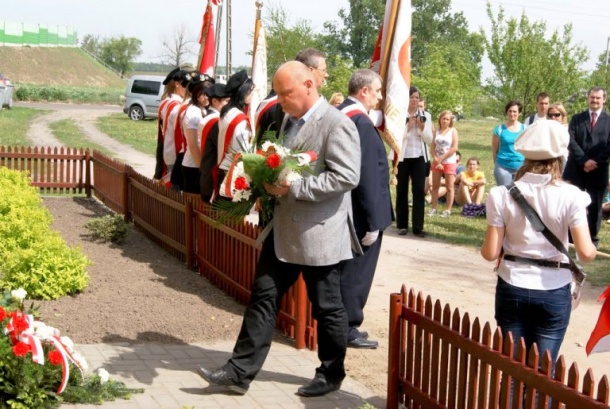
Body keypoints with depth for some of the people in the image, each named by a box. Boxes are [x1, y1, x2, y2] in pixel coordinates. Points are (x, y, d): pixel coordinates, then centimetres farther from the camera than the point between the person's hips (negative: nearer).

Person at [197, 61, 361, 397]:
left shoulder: (336, 124, -15)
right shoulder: (291, 122, 13)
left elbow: (347, 176, -23)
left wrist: (293, 187, -23)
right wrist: (273, 181, 3)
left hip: (318, 234, -8)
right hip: (282, 230, 8)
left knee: (327, 307, 6)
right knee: (263, 297, 6)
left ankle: (331, 375, 23)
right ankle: (240, 371, 11)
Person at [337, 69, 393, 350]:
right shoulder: (361, 121, -21)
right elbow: (367, 175, -23)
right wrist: (373, 220, -19)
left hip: (342, 209, 9)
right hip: (359, 212, -9)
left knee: (344, 270, 18)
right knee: (356, 272, 3)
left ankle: (342, 324, 28)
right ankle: (348, 329, 13)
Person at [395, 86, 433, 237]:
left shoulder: (425, 116, 7)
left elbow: (429, 139, 2)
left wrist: (422, 127, -13)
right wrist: (408, 126, -19)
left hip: (419, 157, 2)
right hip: (402, 157, -2)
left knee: (419, 191, -3)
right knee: (402, 191, 5)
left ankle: (418, 227, -1)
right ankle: (402, 225, 13)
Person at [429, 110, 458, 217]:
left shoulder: (453, 131, -3)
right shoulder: (436, 131, 6)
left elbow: (454, 148, -11)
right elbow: (433, 147, 4)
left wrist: (441, 158, -13)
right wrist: (436, 159, -12)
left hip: (449, 162, -4)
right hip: (437, 162, 4)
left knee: (449, 187, 0)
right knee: (435, 186, 6)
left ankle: (448, 210, 3)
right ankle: (433, 208, 12)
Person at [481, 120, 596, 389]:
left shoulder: (503, 195, -8)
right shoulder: (570, 196, -11)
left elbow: (490, 253, -8)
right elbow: (586, 253, -16)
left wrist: (483, 246, 14)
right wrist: (592, 249, 7)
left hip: (512, 289, 1)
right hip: (554, 292, -1)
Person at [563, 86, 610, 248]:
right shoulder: (577, 118, 8)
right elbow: (571, 141, -5)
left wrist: (595, 162, -15)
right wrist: (584, 161, -16)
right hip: (576, 169, 0)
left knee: (595, 207, 7)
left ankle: (592, 238, 18)